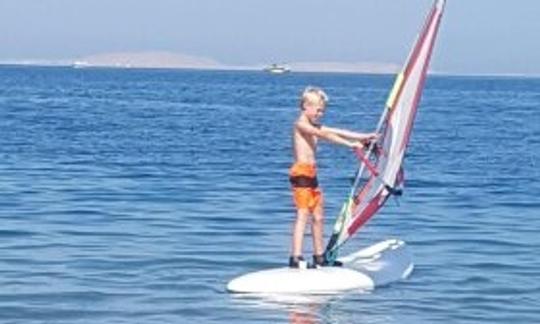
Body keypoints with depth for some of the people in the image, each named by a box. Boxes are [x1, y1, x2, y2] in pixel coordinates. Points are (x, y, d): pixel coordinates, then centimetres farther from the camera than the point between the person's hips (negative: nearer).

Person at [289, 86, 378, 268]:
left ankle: (319, 257, 21)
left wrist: (364, 137, 12)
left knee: (318, 217, 13)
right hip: (301, 173, -10)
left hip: (311, 175, 10)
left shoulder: (313, 127, 20)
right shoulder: (301, 124, -9)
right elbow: (325, 135, -20)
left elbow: (337, 132, 18)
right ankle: (296, 258, -24)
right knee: (303, 214, -17)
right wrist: (350, 144, -25)